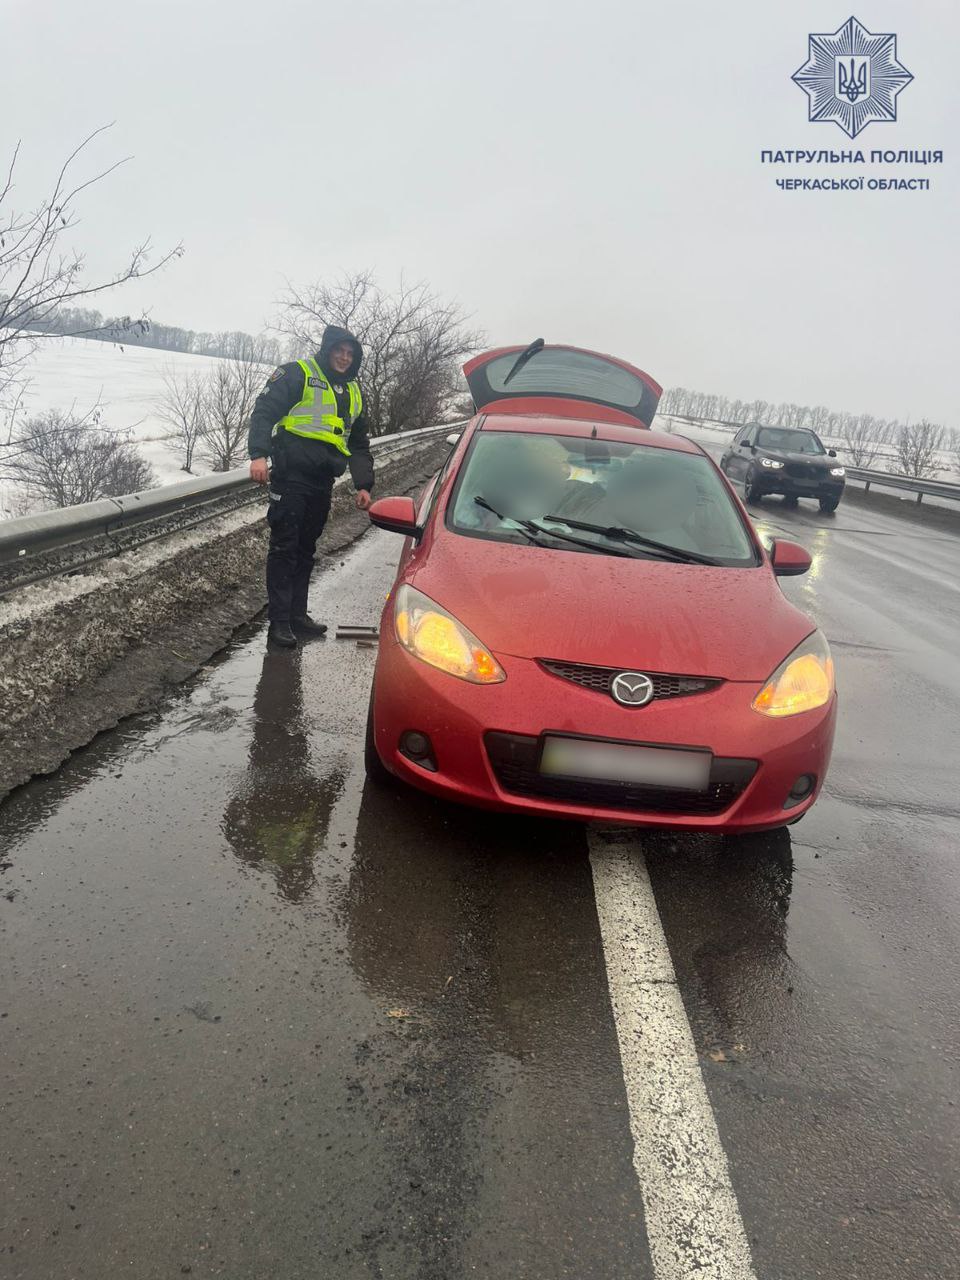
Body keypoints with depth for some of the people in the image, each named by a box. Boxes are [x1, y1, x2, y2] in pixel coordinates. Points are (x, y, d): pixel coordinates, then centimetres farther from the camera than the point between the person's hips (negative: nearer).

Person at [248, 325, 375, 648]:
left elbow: (359, 444, 26)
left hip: (322, 483, 7)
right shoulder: (297, 374, 0)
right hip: (291, 476, -7)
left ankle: (297, 614, 21)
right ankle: (279, 622, -4)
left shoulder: (353, 393, 21)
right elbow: (264, 412, -9)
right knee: (284, 548, -6)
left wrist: (364, 485, 17)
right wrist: (259, 454, -23)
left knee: (306, 550, 13)